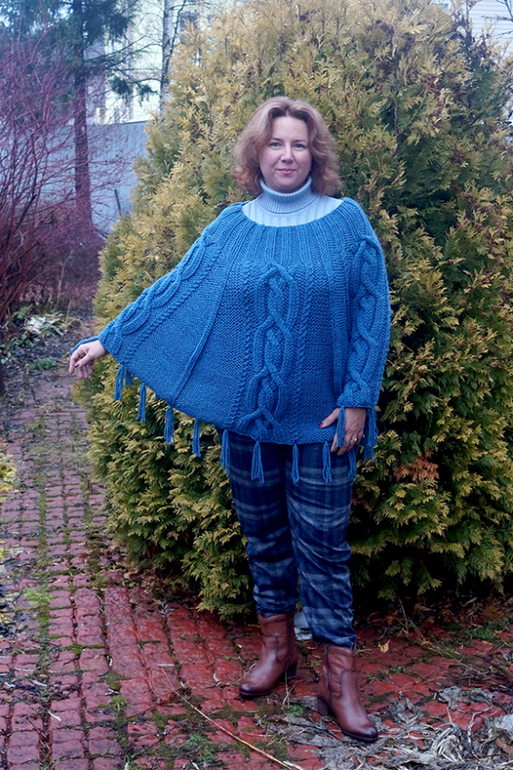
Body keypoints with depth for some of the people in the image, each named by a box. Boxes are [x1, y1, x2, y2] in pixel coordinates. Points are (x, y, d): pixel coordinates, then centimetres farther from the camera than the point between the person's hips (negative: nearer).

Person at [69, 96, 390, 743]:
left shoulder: (346, 222, -3)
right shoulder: (232, 227, 4)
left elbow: (372, 315, -3)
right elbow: (173, 290, 8)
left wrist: (358, 399, -9)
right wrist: (109, 338, 7)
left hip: (319, 421, -3)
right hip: (247, 416, 3)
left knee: (321, 546, 1)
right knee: (263, 536, 14)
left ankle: (339, 678, 13)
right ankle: (276, 646, 32)